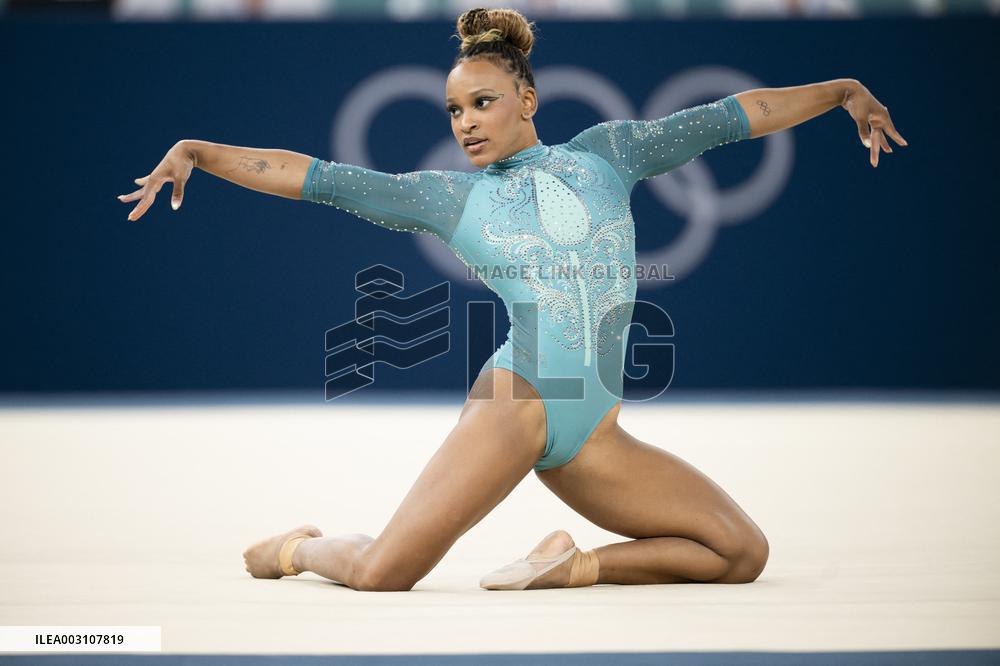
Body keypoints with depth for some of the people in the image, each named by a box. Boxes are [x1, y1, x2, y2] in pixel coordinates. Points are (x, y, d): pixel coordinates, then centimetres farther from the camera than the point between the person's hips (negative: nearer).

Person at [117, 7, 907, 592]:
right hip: (516, 403, -3)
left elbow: (726, 118, 18)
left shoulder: (604, 152, 15)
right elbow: (315, 177, 9)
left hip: (593, 433, 3)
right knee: (383, 575, -19)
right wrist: (199, 151, 4)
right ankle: (300, 547, 15)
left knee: (743, 554, -6)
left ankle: (572, 566, 6)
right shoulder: (447, 196, 11)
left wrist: (839, 91, 20)